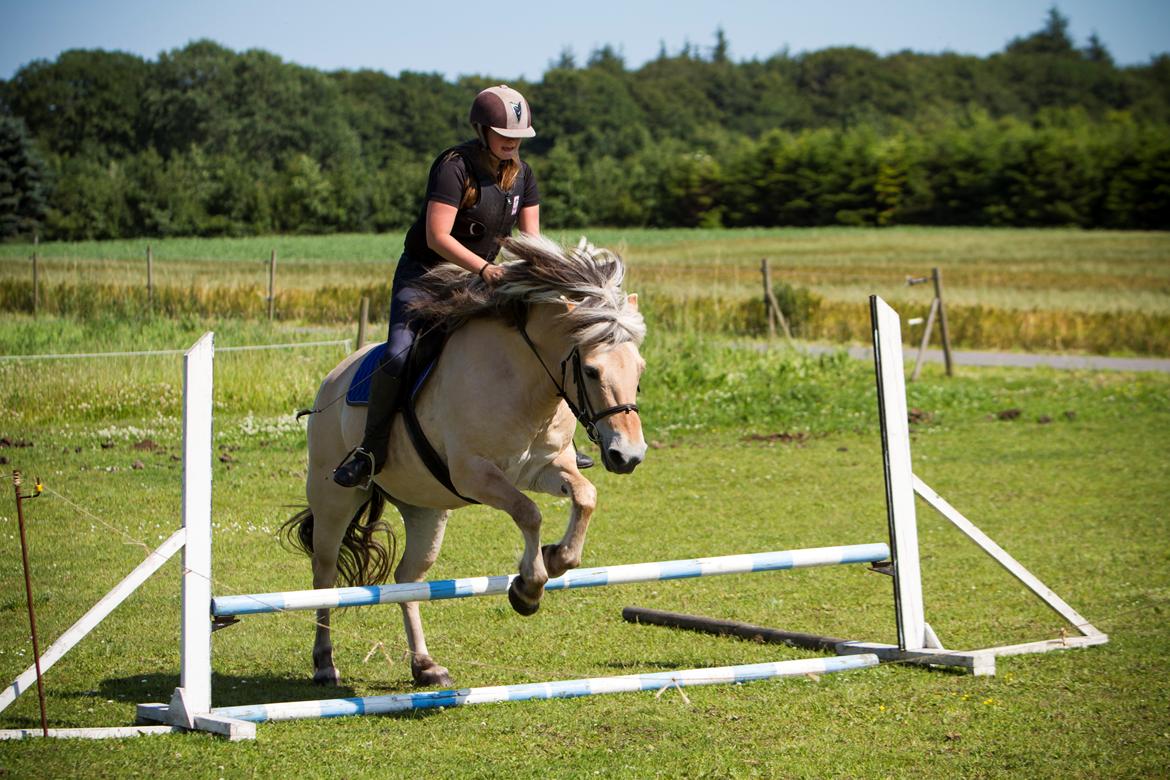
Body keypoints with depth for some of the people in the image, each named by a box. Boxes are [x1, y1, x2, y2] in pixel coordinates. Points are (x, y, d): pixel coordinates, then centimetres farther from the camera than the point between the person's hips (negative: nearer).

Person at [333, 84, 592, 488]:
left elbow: (531, 236, 2)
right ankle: (371, 451, -10)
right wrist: (483, 267, -37)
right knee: (398, 356, -24)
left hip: (480, 279, 6)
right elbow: (437, 236, -26)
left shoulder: (522, 174, 1)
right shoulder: (454, 167, -21)